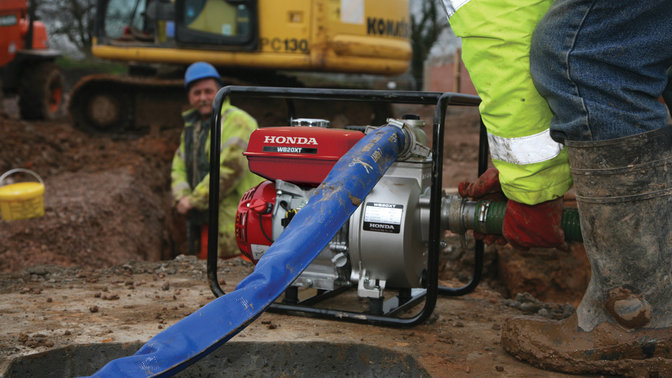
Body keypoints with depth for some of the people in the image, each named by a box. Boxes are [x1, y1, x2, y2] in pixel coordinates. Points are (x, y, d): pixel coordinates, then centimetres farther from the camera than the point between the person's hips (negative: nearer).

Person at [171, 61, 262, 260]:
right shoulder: (191, 127, 18)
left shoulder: (237, 121, -9)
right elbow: (179, 167, 18)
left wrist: (195, 200, -14)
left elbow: (230, 169, -20)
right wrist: (182, 197, -3)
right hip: (206, 220, 8)